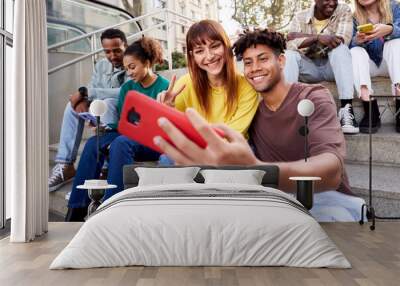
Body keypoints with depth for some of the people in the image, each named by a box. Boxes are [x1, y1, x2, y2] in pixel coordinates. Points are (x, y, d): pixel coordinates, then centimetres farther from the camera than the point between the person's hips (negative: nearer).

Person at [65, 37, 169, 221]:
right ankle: (77, 209, -20)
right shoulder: (127, 87, 14)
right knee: (93, 143, -21)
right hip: (128, 137, 6)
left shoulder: (164, 87, -5)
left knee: (121, 143, -35)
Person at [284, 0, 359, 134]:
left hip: (334, 67, -1)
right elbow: (290, 44, -19)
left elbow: (343, 40, -21)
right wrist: (318, 37, -34)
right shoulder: (300, 17, -2)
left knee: (339, 48, -31)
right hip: (309, 67, 1)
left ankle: (346, 108, -41)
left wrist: (305, 37, -18)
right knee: (290, 54, -24)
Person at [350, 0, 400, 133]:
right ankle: (370, 110, -43)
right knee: (356, 51, -25)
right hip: (370, 65, 1)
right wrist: (357, 40, -30)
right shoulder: (356, 17, 3)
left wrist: (389, 29, -40)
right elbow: (351, 46, -6)